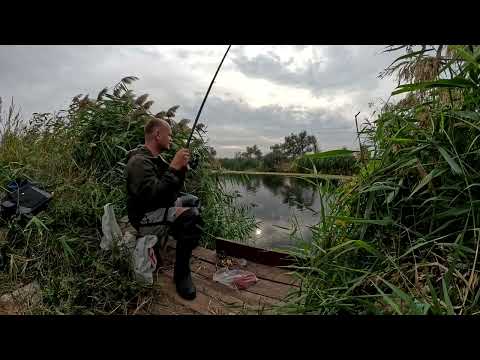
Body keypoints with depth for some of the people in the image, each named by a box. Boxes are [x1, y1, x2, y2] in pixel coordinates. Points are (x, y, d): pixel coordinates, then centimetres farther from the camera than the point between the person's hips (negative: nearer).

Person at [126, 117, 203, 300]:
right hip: (145, 218, -10)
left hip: (161, 208, 10)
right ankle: (181, 274, -16)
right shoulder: (139, 161, -20)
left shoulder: (157, 159, 10)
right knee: (192, 216, -29)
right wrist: (174, 168, -29)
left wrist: (182, 168, -2)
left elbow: (173, 192, 13)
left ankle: (181, 242, 28)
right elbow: (152, 195, -33)